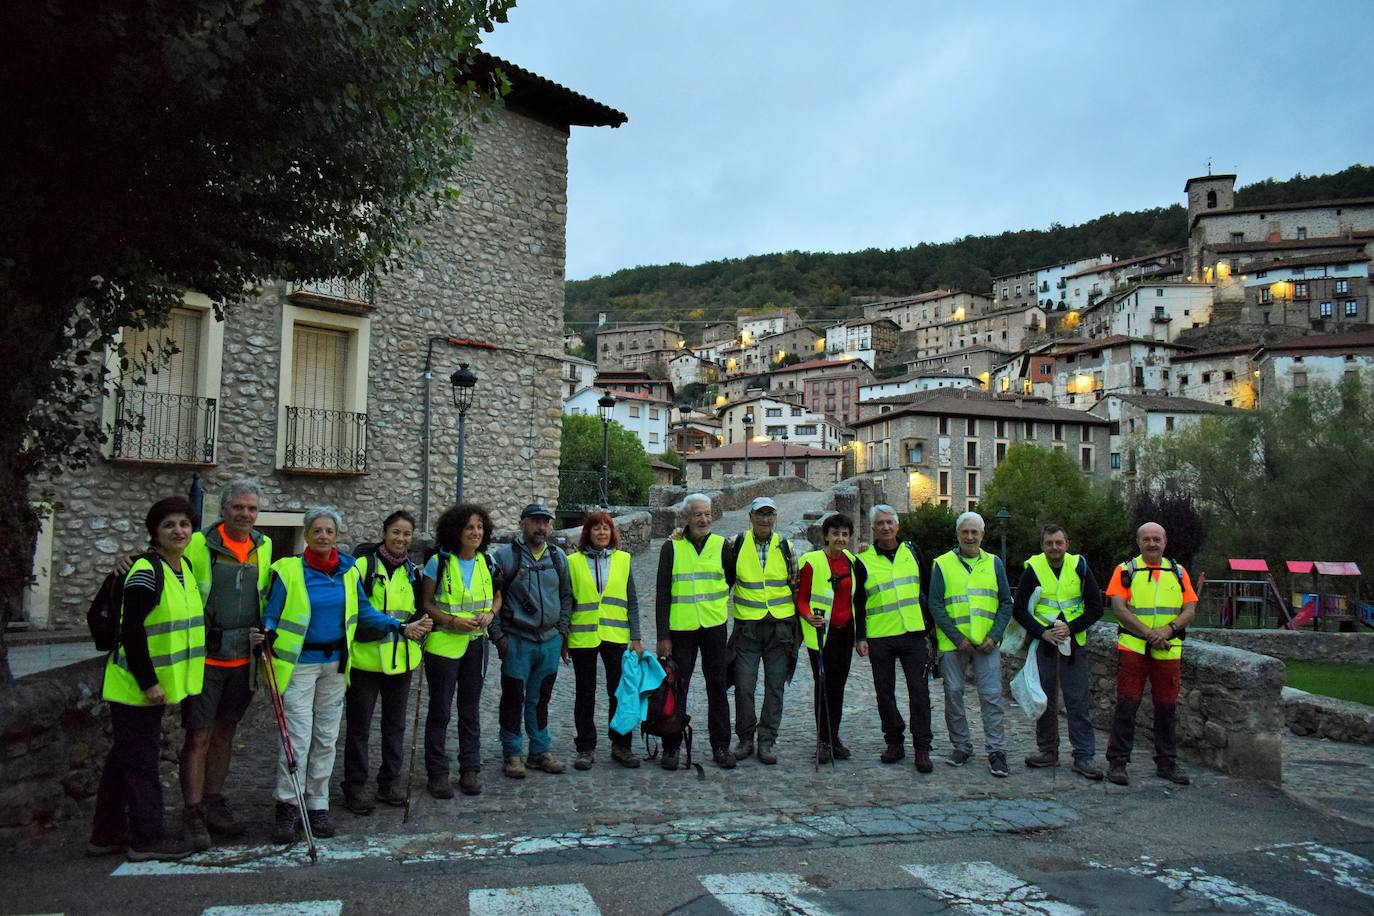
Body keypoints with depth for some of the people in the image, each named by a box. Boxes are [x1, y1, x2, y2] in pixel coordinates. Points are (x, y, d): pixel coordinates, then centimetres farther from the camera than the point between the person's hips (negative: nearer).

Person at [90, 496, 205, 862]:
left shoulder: (184, 568, 8)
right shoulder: (146, 571, -19)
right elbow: (131, 630, -23)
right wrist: (148, 683, -22)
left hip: (155, 682, 9)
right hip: (135, 685, -9)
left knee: (124, 757, 17)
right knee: (141, 759, 0)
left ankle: (107, 834, 29)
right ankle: (147, 839, 10)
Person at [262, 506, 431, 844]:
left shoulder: (348, 570, 2)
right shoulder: (288, 570, -9)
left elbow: (364, 611, 10)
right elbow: (270, 617, -3)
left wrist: (401, 627, 2)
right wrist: (268, 645, -22)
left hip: (335, 663, 4)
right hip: (298, 663, -4)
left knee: (327, 737, 11)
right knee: (298, 737, -7)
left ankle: (317, 805, 23)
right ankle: (285, 806, 10)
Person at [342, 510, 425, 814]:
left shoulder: (413, 570, 10)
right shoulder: (364, 564, -7)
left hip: (401, 660, 5)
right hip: (366, 658, -5)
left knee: (395, 723, 14)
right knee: (359, 725, 5)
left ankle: (389, 783, 27)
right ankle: (354, 787, 17)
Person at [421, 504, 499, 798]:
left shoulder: (487, 562, 3)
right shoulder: (439, 562, -8)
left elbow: (497, 597, 13)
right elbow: (426, 602, -6)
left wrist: (490, 613, -8)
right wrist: (452, 621, -19)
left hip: (476, 644, 4)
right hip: (442, 644, -3)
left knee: (471, 710, 12)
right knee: (439, 710, 5)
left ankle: (470, 769, 22)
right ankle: (437, 772, 16)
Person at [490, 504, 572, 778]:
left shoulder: (558, 557, 8)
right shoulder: (505, 556, -6)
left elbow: (566, 596, 15)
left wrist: (562, 631, 8)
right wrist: (497, 635, -9)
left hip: (550, 642, 4)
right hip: (517, 641, -4)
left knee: (540, 699, 14)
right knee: (514, 698, 4)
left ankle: (539, 752, 24)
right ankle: (512, 755, 15)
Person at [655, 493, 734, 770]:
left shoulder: (721, 545, 3)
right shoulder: (672, 547, 0)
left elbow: (733, 578, 19)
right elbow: (662, 593, -1)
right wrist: (663, 635, -5)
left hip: (714, 626, 1)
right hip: (681, 628, -1)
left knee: (717, 687, 7)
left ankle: (721, 746, 18)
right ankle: (672, 747, 16)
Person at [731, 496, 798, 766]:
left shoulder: (784, 546, 6)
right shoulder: (738, 544, 0)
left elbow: (795, 585, 14)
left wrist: (796, 623, 12)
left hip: (780, 625, 1)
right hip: (747, 626, -1)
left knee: (775, 686, 4)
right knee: (744, 685, -2)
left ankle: (766, 742, 14)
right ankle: (745, 739, 15)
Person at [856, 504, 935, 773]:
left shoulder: (911, 551, 8)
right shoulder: (864, 560, 2)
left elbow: (926, 590, 15)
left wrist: (929, 627, 13)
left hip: (913, 633, 1)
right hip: (879, 638, 0)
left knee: (919, 691, -1)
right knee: (885, 693, 6)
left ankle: (922, 748, 7)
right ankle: (894, 742, 20)